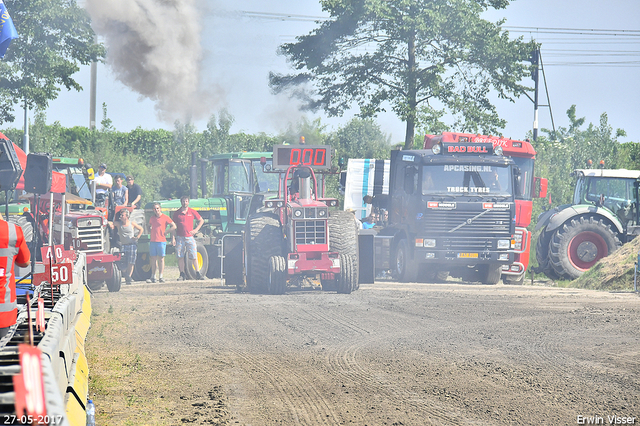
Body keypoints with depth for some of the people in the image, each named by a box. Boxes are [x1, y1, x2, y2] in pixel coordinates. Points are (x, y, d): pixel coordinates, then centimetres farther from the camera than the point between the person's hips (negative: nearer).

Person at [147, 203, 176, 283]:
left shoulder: (165, 217, -2)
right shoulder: (152, 218, 14)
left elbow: (174, 226, -1)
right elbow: (149, 226, 33)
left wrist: (165, 232, -4)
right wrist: (150, 228, 11)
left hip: (161, 241, -5)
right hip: (153, 241, 5)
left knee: (161, 259, -2)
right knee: (153, 259, 5)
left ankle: (160, 277, 0)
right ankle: (153, 277, 7)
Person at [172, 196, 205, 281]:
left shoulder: (192, 212, 4)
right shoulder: (177, 213, 4)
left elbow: (201, 220, 15)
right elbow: (174, 227, 5)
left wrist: (196, 230, 4)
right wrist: (173, 238, -3)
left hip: (190, 237, -1)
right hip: (179, 238, 1)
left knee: (193, 256, -3)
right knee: (180, 257, 1)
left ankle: (197, 274, 3)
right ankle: (182, 274, 8)